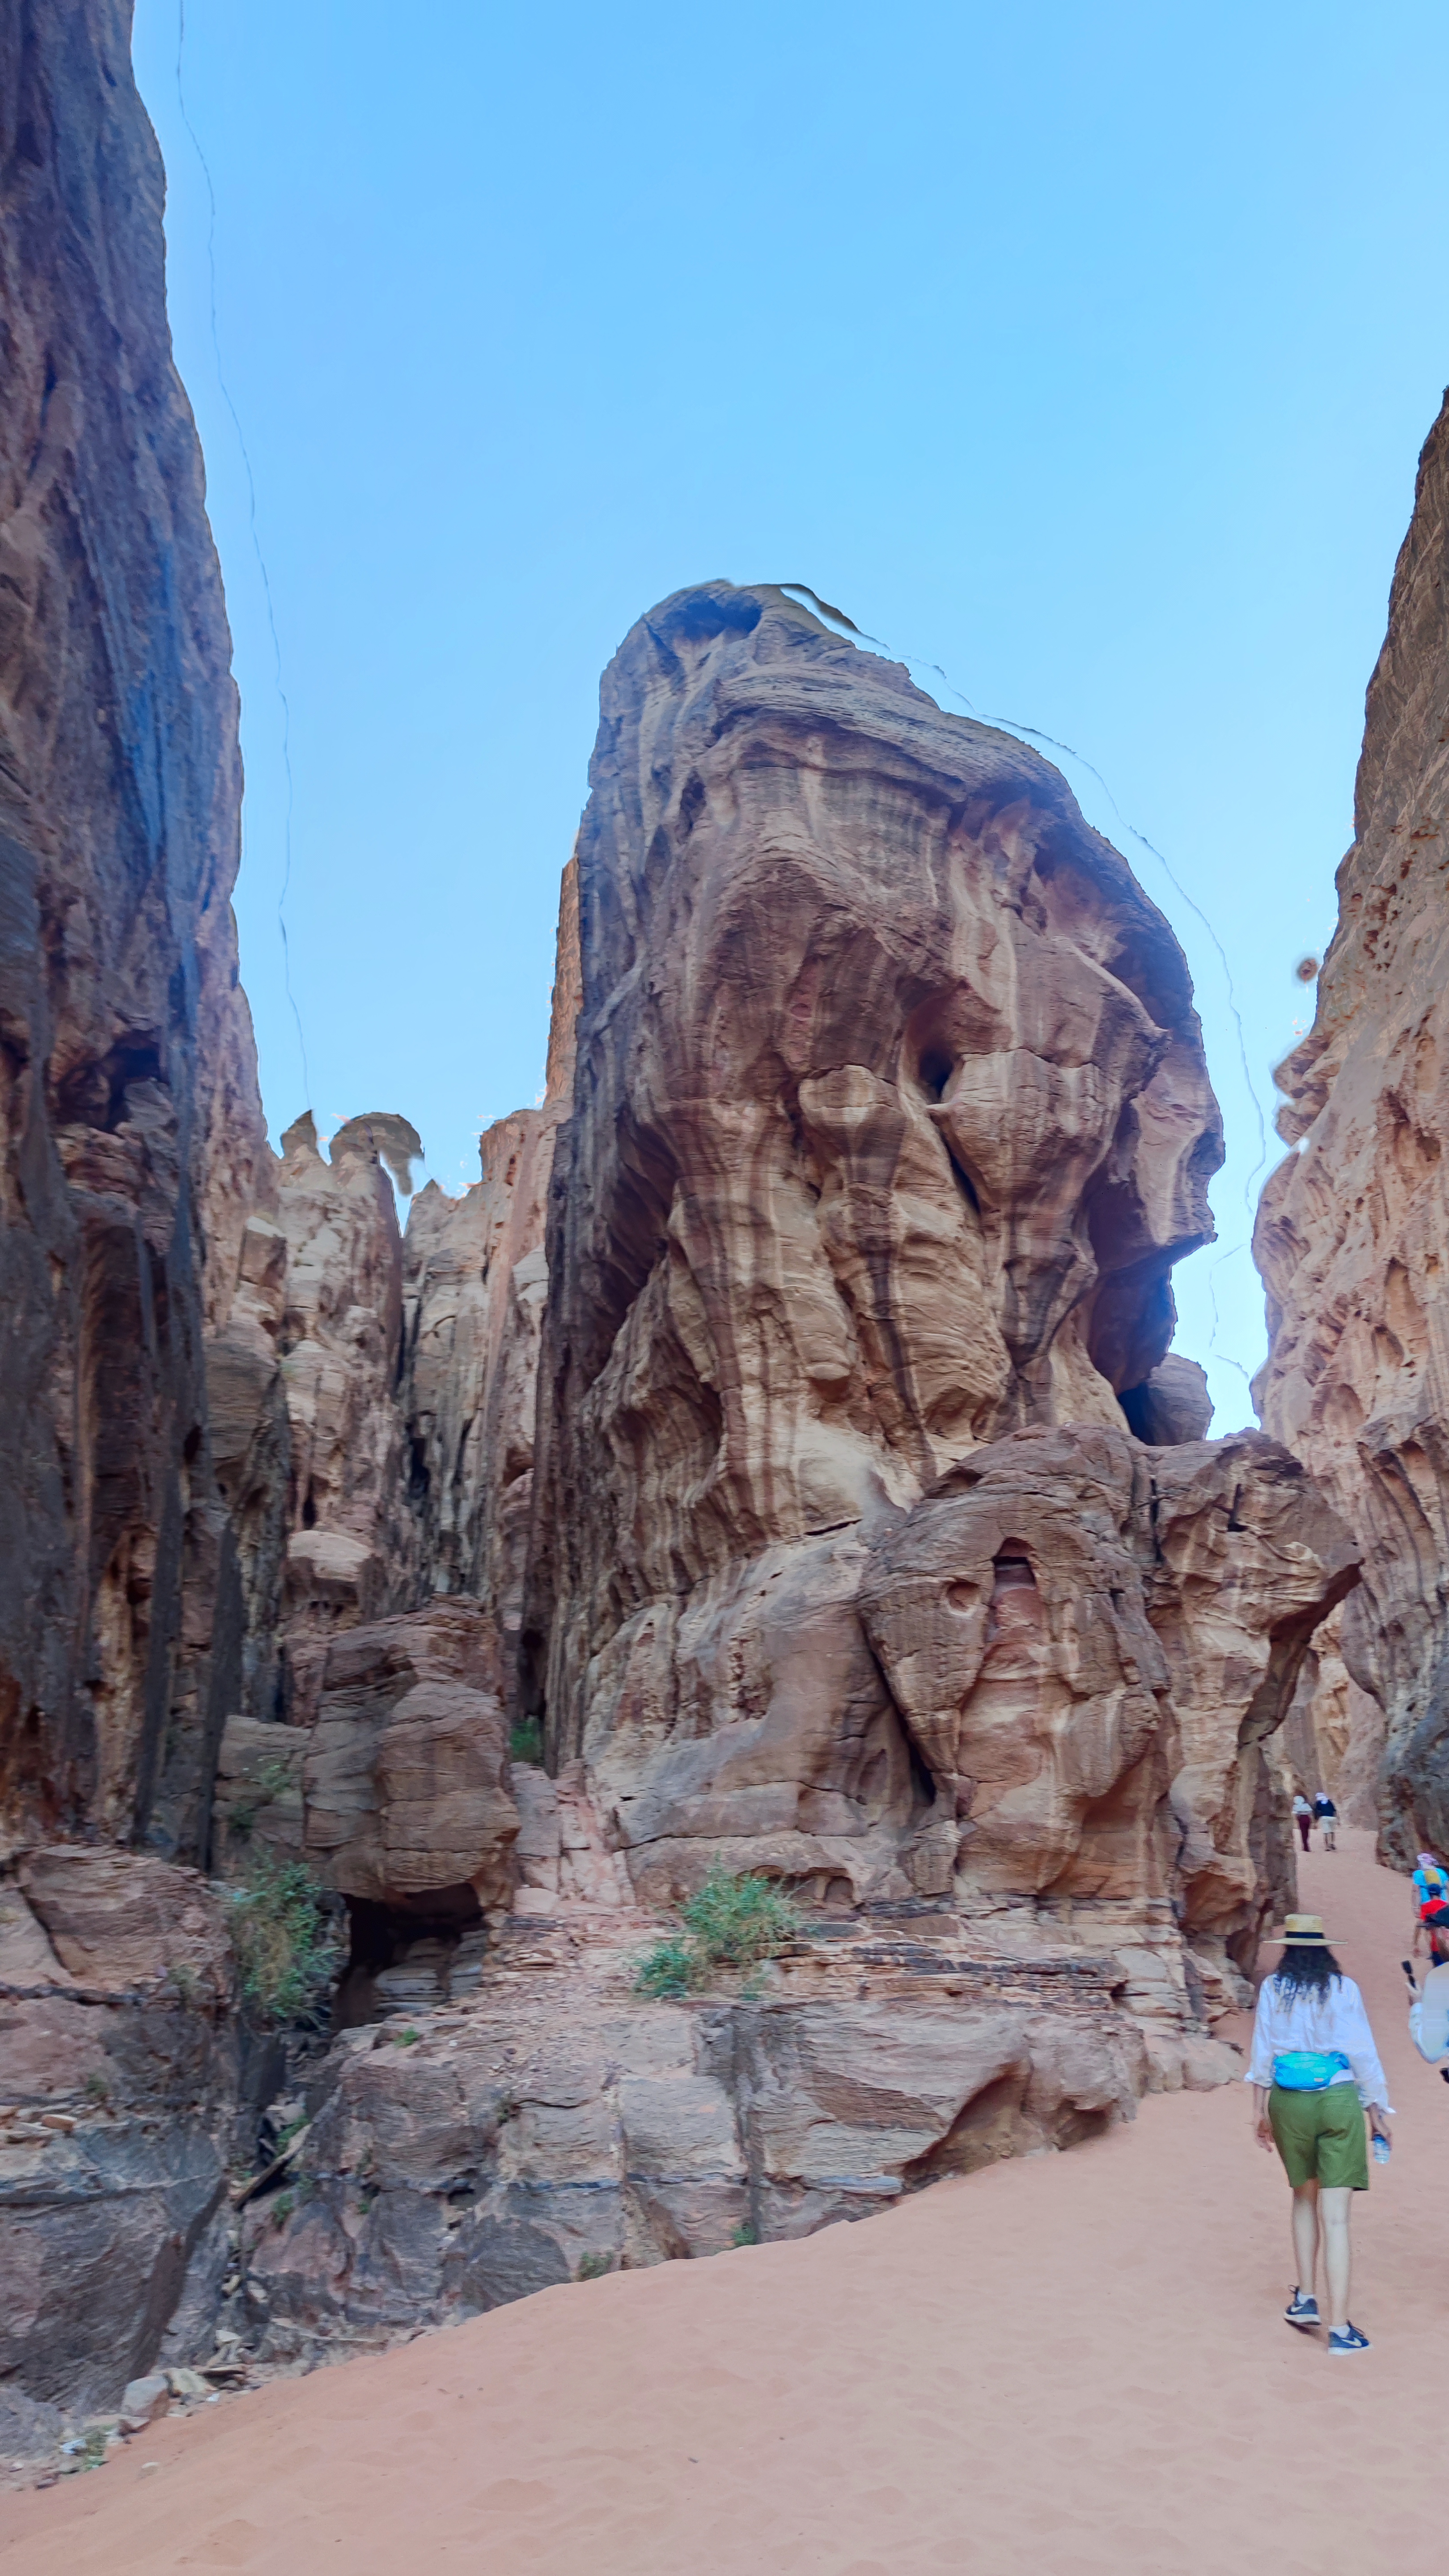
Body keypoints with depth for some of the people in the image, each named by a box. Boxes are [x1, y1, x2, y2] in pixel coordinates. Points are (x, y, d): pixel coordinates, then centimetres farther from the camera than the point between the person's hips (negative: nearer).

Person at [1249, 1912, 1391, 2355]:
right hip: (1339, 2100, -2)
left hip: (1289, 2102, 2)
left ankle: (1305, 2298, 22)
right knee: (1336, 2217, -1)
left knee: (1305, 2197, 23)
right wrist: (1377, 2112, 8)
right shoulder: (1343, 1988, -3)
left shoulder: (1273, 1988, 1)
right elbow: (1363, 2053, -2)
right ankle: (1339, 2326, -3)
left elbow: (1263, 2053, 3)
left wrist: (1259, 2110, 11)